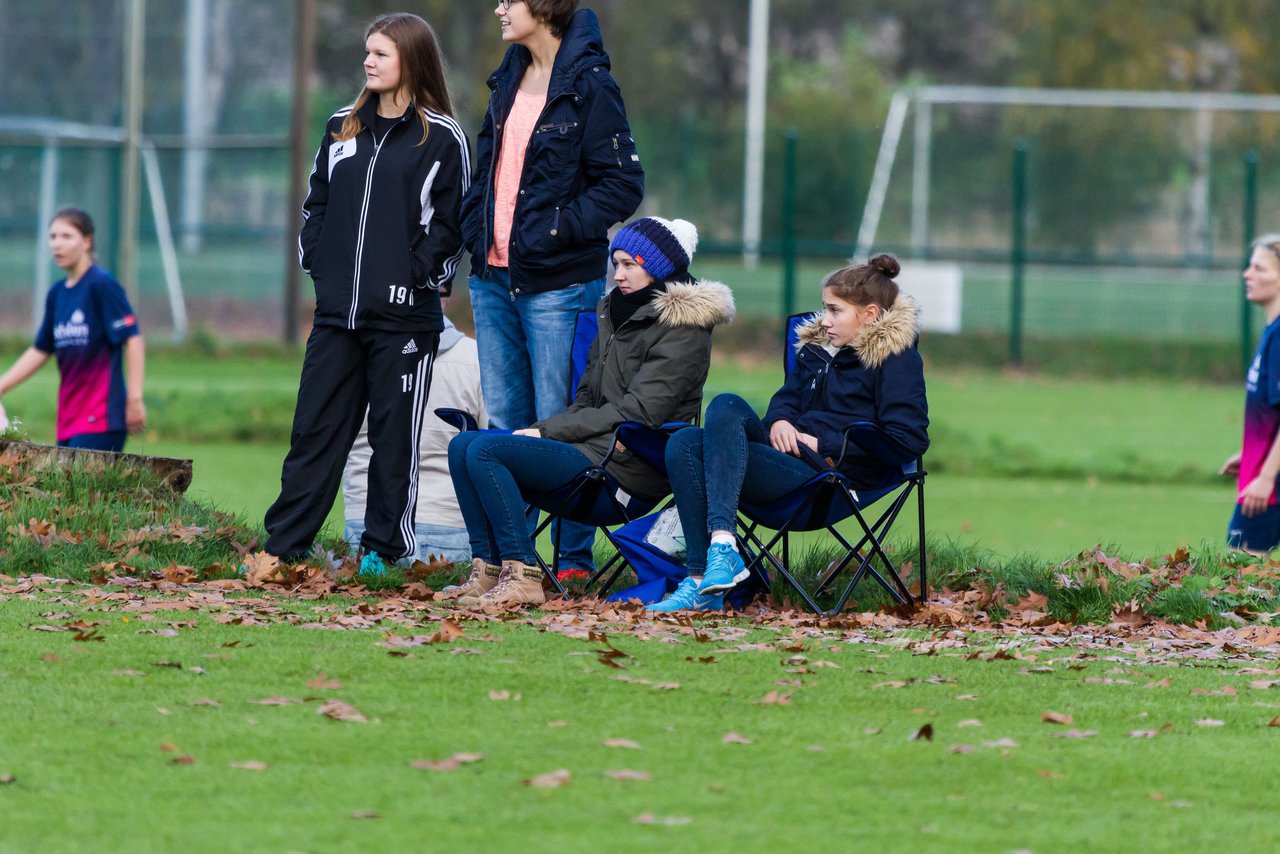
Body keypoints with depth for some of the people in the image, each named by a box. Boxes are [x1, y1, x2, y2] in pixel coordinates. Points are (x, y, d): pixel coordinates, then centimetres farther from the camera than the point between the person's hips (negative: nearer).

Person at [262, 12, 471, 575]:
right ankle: (283, 545, 7)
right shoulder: (343, 129, 13)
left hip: (404, 316, -5)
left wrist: (416, 275, -13)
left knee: (395, 435, 2)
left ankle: (384, 549, 9)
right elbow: (317, 202, 19)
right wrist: (316, 261, 6)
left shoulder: (442, 139, -3)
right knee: (315, 426, 5)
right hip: (337, 311, 5)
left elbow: (450, 222, -5)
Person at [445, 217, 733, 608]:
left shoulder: (683, 330, -10)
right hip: (595, 446, 9)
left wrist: (547, 430, -15)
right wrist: (546, 431, 0)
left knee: (485, 451, -22)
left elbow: (638, 411, -17)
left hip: (627, 466, -9)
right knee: (463, 447, -1)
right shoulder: (615, 310, 18)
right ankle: (488, 570, -8)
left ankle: (522, 574, -25)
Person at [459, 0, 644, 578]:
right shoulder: (508, 81, 12)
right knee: (504, 423, 10)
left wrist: (556, 230, -17)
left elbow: (623, 184, -12)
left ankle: (576, 561, 2)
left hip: (557, 283, -7)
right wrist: (474, 227, 9)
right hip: (494, 278, 8)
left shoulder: (589, 86, -11)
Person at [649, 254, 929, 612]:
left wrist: (823, 445, -11)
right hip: (793, 457, 8)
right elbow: (788, 396, 31)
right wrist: (778, 421, 4)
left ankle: (722, 544, -39)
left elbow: (908, 440, -10)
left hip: (830, 473, -8)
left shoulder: (897, 359, -1)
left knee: (726, 407, -24)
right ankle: (701, 583, -24)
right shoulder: (818, 347, 22)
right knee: (685, 444, -15)